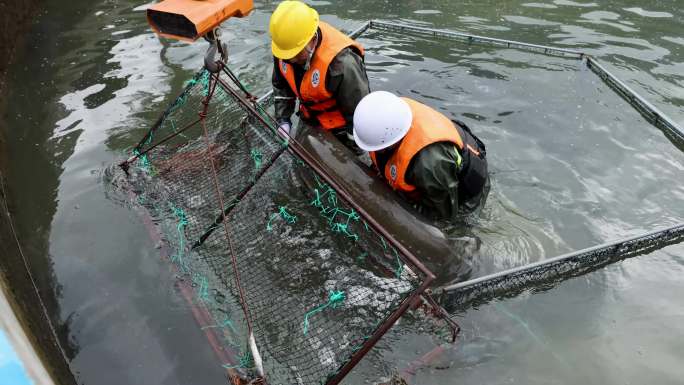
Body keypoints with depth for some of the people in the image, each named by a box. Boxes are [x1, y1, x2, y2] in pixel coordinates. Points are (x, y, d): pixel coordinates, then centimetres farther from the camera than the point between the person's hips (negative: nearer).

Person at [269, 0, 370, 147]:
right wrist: (283, 121, -6)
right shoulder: (286, 44, -18)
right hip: (309, 121, 7)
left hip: (340, 130, -6)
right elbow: (281, 87, 1)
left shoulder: (341, 63, -37)